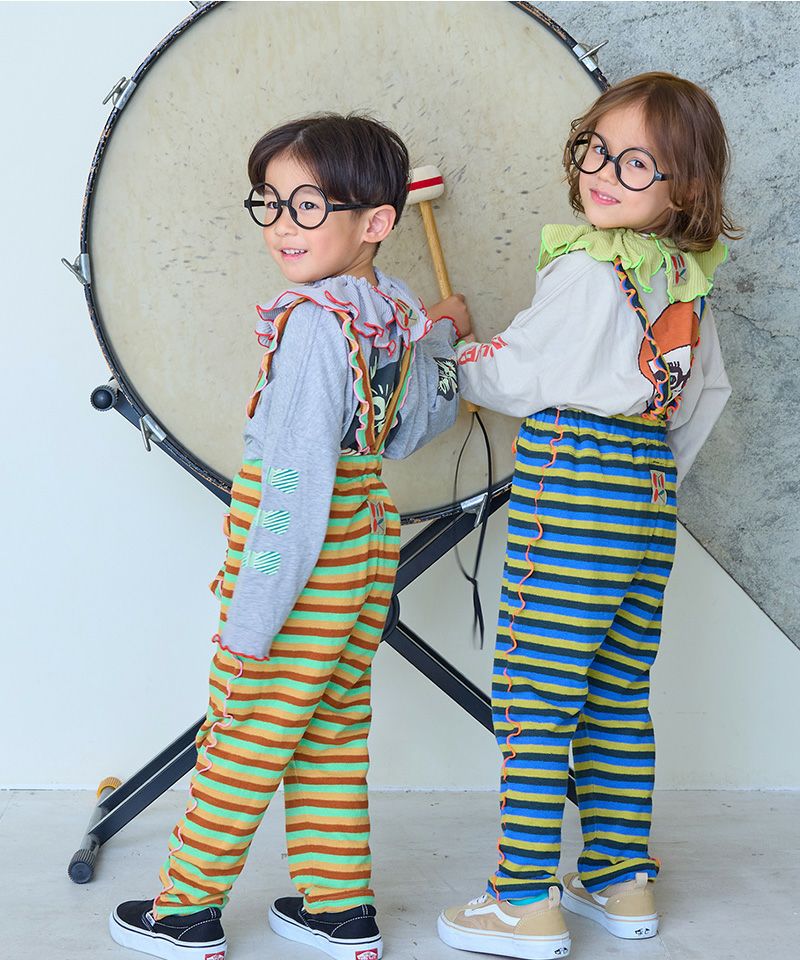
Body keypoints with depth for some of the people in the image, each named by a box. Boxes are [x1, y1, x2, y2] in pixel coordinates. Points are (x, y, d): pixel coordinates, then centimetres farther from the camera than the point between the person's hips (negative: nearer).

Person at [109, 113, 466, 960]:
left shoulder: (315, 319, -21)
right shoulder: (401, 315, 4)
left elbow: (299, 479, -25)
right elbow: (419, 424, 18)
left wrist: (253, 615, -22)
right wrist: (440, 334, 29)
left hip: (304, 554, -8)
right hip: (367, 543, 8)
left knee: (241, 736, 5)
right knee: (332, 732, 17)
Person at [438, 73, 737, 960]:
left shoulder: (589, 270, -14)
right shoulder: (686, 280, 10)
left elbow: (518, 379, -9)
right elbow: (708, 392, 20)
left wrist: (452, 348, 9)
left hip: (568, 507, -8)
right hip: (647, 510, 9)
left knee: (531, 700, -2)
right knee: (617, 701, 16)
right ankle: (622, 879, 26)